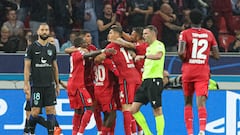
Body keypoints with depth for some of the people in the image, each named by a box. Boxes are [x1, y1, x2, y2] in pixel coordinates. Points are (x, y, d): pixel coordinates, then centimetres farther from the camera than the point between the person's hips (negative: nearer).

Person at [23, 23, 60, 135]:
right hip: (37, 85, -3)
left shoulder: (52, 48, 11)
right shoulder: (32, 47, -1)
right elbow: (27, 66, -2)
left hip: (49, 85, 3)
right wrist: (26, 84, -9)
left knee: (50, 109, -3)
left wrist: (57, 84, 16)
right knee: (35, 112, -4)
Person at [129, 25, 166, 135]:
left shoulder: (158, 45, -7)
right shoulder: (149, 47, 22)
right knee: (134, 109, 4)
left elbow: (158, 55, -30)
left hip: (155, 80, -10)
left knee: (157, 110, -8)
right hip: (146, 80, 10)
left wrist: (144, 56, -40)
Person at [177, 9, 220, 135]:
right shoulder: (209, 34, 5)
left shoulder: (185, 33, -4)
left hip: (188, 70, -1)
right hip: (203, 72, 1)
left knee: (188, 102, 14)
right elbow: (216, 55, 6)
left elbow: (181, 52, -18)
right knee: (201, 103, -8)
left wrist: (184, 59, 3)